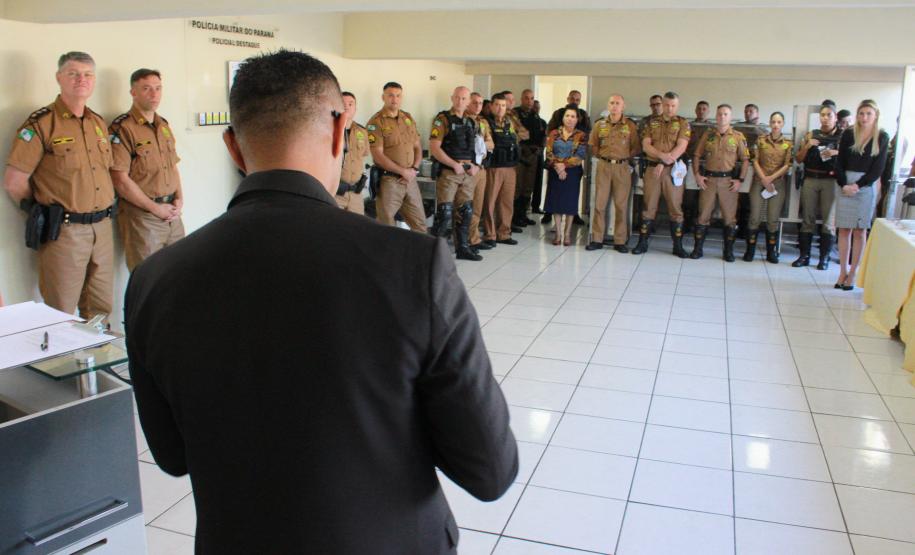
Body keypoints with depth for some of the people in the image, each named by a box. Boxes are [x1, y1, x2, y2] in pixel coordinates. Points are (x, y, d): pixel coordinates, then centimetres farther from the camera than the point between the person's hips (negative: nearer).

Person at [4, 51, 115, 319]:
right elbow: (13, 181, -10)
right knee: (60, 315, 4)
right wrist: (45, 212, 1)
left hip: (102, 228, 6)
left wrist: (103, 210, 12)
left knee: (101, 310, 15)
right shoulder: (41, 123, -8)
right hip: (63, 232, -6)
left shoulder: (99, 123, 12)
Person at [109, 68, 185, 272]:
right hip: (141, 214, -7)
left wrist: (179, 199, 2)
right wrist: (155, 208, -13)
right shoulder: (122, 128, -11)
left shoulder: (164, 125, 13)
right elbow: (120, 180, -16)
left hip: (171, 213, 7)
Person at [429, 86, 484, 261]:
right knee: (445, 213, -9)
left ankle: (463, 248, 20)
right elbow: (434, 148, -13)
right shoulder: (442, 119, -5)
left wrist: (476, 166, 1)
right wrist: (454, 164, -18)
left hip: (468, 174, 6)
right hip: (448, 173, -6)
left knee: (466, 212, 10)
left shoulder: (471, 122, 14)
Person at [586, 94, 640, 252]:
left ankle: (620, 241, 8)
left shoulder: (630, 126, 2)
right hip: (603, 166, 1)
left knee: (621, 205, 2)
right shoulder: (599, 125, 7)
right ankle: (597, 239, 7)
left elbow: (636, 148, 5)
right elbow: (593, 145, 16)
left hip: (622, 168, -1)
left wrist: (625, 157, -1)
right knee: (599, 203, 1)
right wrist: (603, 156, 7)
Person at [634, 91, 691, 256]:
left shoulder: (683, 123, 5)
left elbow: (681, 147, -7)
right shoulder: (652, 122, 11)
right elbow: (645, 145, 0)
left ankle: (678, 246, 6)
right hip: (652, 168, 1)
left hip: (673, 170, -1)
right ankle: (642, 243, 10)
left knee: (675, 207, 1)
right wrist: (661, 155, -18)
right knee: (649, 207, 5)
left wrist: (664, 163, -18)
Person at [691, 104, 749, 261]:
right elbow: (697, 156, 9)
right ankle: (697, 248, 11)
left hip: (729, 180, -1)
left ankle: (728, 251, 14)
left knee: (730, 217, 4)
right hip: (708, 179, 1)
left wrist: (740, 180, -6)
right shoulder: (707, 135, 7)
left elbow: (745, 160, 2)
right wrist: (697, 175, -3)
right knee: (703, 215, 3)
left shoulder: (738, 136, 3)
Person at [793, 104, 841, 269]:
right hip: (810, 180, 3)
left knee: (828, 220, -2)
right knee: (807, 219, 4)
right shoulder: (811, 135, 11)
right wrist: (807, 146, -5)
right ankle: (804, 255, 9)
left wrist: (836, 153, -17)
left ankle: (824, 258, 4)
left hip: (830, 181, -2)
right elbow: (799, 159, 11)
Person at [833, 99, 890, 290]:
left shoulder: (882, 137, 1)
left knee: (859, 231, 2)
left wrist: (858, 185, -11)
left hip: (866, 186, -1)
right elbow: (839, 163, 3)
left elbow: (878, 168, -2)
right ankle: (843, 271, 9)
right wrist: (843, 185, -9)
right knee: (844, 230, 2)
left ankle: (852, 274, 8)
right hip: (845, 185, 1)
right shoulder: (848, 134, 3)